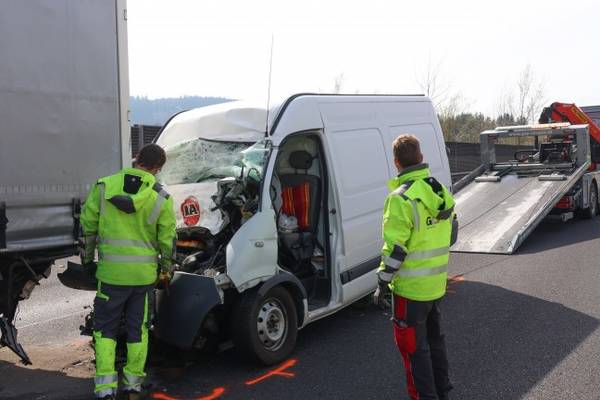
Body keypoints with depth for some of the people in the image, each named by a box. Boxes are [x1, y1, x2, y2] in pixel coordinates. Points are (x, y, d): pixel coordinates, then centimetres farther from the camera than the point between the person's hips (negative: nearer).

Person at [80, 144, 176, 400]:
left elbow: (88, 224, 1)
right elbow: (168, 239, -1)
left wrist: (87, 258, 15)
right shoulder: (161, 198, -5)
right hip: (145, 273, 1)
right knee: (138, 329, 15)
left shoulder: (104, 186, -4)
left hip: (111, 272, -1)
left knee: (105, 329, 11)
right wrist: (167, 269, 14)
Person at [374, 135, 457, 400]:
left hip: (411, 288, -8)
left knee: (413, 346, 5)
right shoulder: (442, 192, 4)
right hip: (438, 284, 8)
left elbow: (395, 248, -22)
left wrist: (383, 282, -13)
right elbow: (451, 234, 13)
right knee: (434, 338, 23)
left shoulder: (401, 199, -22)